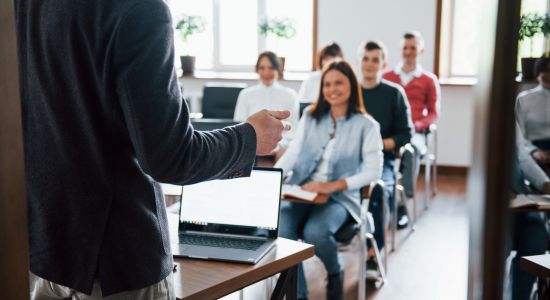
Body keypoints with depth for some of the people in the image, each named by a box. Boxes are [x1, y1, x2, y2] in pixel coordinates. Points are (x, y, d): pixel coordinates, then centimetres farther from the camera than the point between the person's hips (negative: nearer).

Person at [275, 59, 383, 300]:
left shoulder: (366, 125, 1)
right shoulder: (310, 116, 12)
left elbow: (373, 172, -6)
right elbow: (292, 153, 5)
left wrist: (332, 186, -18)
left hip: (339, 197, -2)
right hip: (300, 192, 3)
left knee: (315, 232, -32)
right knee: (280, 229, -28)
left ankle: (335, 274, 4)